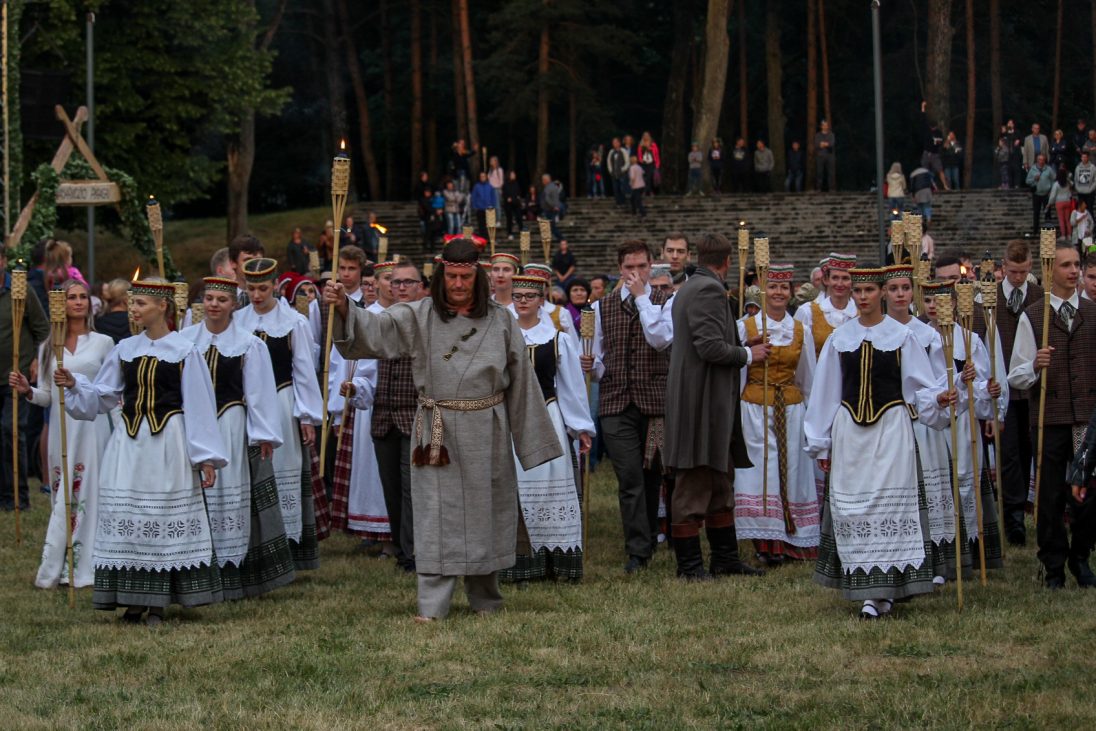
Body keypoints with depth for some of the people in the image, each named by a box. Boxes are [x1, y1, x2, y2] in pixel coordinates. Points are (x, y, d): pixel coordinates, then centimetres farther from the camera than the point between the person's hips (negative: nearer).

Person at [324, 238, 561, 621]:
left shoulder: (501, 322, 2)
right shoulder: (418, 317, -2)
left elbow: (520, 381, 6)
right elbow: (374, 329, -16)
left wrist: (532, 438, 6)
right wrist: (343, 308, -36)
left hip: (486, 433, 2)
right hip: (437, 432, -2)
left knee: (484, 511, 10)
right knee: (436, 515, -4)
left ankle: (485, 599, 25)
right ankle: (431, 607, -4)